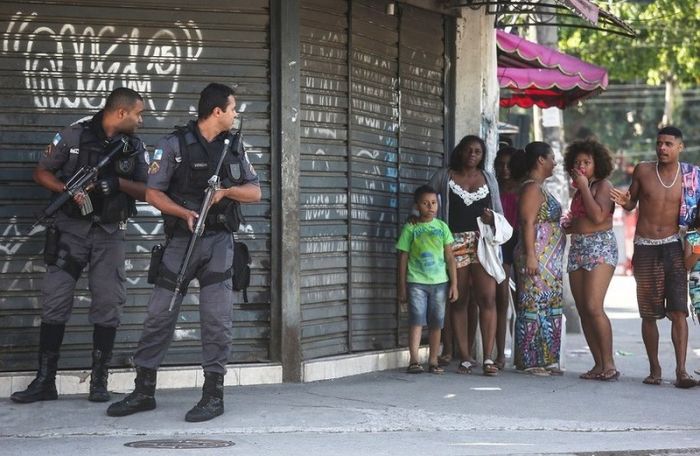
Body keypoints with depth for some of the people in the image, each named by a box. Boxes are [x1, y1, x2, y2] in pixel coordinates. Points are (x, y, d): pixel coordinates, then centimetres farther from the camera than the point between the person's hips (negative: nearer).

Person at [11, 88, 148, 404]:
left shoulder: (134, 146, 5)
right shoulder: (75, 135, -4)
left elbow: (145, 191, 6)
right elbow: (41, 173, 0)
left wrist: (118, 183, -13)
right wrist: (69, 190, -17)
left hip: (110, 233, 2)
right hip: (72, 227, -2)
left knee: (108, 306, -1)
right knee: (54, 301, -4)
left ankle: (99, 381, 8)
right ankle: (44, 381, 1)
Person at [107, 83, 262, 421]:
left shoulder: (233, 148, 11)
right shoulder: (174, 145, -2)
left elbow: (255, 192, 11)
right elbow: (153, 192, -4)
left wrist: (226, 191, -9)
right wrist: (185, 213, -19)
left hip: (219, 242, 2)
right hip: (181, 240, -2)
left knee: (217, 318, -5)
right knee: (159, 314, 0)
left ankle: (213, 394, 1)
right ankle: (144, 391, 9)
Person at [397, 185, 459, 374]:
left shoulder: (442, 227, 7)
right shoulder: (410, 229, 1)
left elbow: (450, 257, 8)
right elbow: (403, 258, 4)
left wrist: (454, 284, 3)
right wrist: (402, 287, 1)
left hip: (439, 282, 3)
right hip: (416, 282, -3)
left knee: (436, 322, 5)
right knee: (416, 319, -11)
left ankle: (433, 361, 11)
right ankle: (414, 360, -12)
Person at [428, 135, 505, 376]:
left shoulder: (488, 178, 16)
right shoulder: (444, 176, 9)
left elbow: (499, 211, 20)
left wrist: (493, 218, -4)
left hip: (482, 241, 1)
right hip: (455, 243, -1)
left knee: (487, 298, -12)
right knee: (458, 301, 0)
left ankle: (488, 358, -14)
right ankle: (465, 358, 4)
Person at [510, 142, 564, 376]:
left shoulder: (538, 188, 19)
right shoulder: (532, 188, -12)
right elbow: (528, 223, -19)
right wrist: (530, 256, -24)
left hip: (548, 260, 10)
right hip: (538, 257, -10)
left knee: (547, 308, 10)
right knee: (535, 305, -8)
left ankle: (545, 360, 12)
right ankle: (531, 361, -7)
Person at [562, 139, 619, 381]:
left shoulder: (604, 185, -3)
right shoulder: (579, 191, 20)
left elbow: (598, 216, -18)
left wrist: (584, 187, -13)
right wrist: (563, 227, 9)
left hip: (601, 248, -8)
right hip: (577, 249, 8)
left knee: (593, 307, -19)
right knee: (583, 310, 2)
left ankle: (609, 364, -17)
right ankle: (598, 364, 6)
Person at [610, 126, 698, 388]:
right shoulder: (643, 171, 2)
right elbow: (632, 204, 12)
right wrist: (624, 202, -10)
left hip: (673, 247, -1)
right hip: (645, 248, 1)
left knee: (678, 310, -12)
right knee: (649, 314, 6)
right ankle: (654, 369, 16)